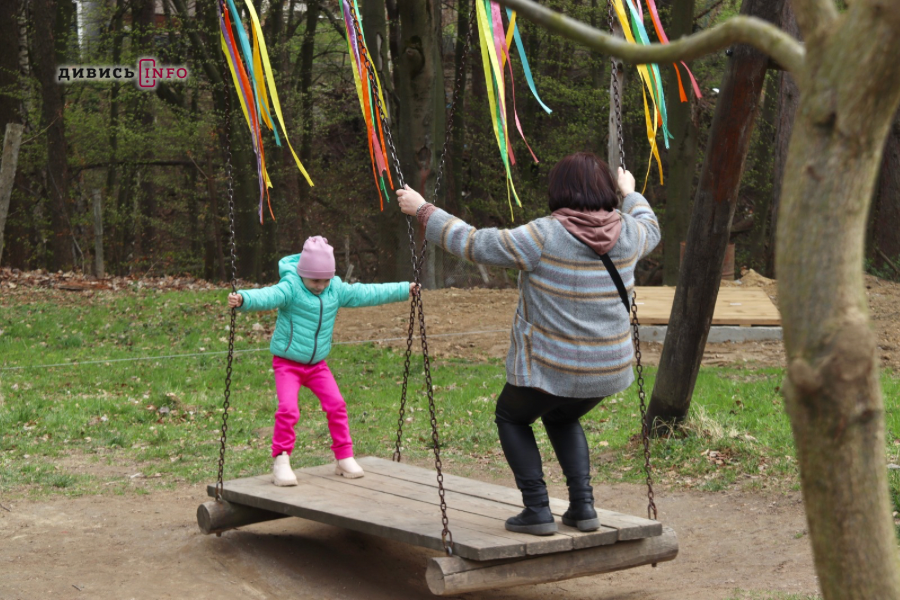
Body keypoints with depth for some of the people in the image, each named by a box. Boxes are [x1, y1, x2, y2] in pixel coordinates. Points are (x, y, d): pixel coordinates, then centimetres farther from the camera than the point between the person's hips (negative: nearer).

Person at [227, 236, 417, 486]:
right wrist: (243, 299, -59)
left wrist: (405, 290, 17)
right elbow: (267, 296, -38)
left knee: (336, 405, -1)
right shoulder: (291, 287, -18)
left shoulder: (337, 289, 1)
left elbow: (367, 293, 11)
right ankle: (281, 461, -6)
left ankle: (344, 458, 14)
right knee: (288, 409, -20)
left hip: (317, 365, 5)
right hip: (287, 363, -5)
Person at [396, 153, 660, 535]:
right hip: (608, 370, 5)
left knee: (512, 418, 23)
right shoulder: (626, 234, -4)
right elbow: (651, 230, 22)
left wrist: (423, 211, -4)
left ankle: (537, 510, 12)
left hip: (548, 370, -5)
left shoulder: (545, 237, -20)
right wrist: (630, 194, 41)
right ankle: (583, 506, 18)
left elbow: (475, 245, -14)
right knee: (563, 419, 33)